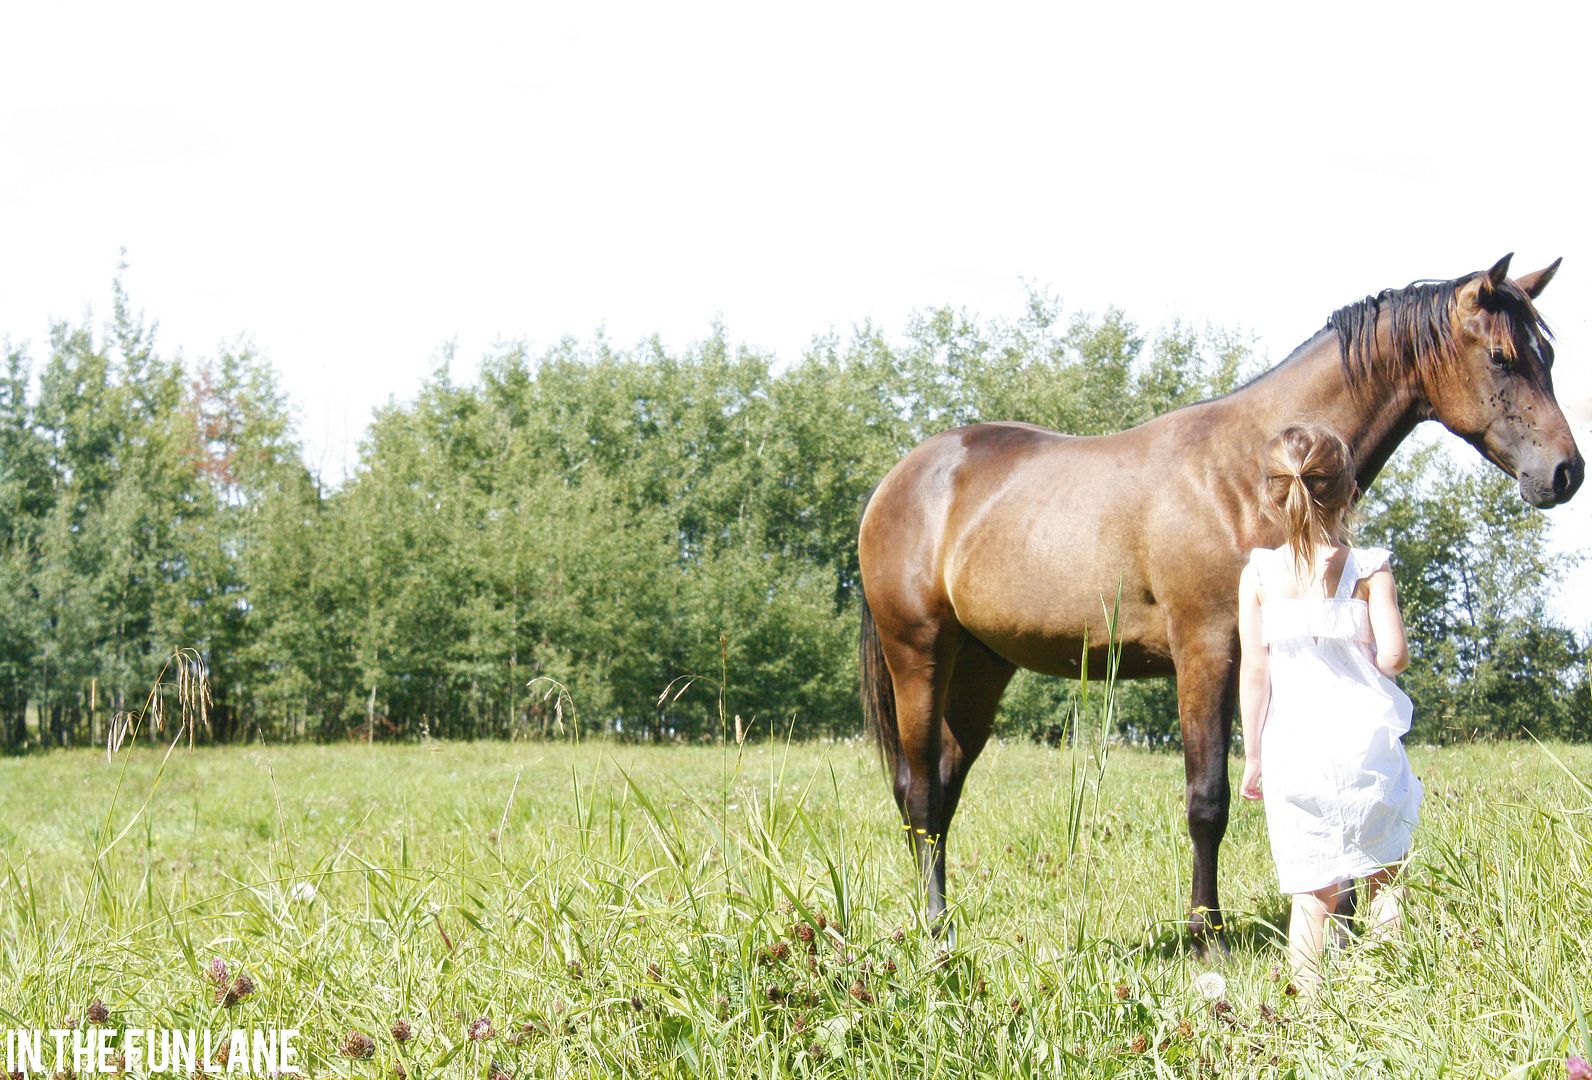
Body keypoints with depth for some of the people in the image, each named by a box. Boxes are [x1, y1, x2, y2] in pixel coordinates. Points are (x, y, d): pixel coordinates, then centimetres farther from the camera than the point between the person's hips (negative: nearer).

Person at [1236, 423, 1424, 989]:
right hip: (1365, 743, -1)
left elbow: (1255, 670, -1)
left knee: (1315, 890, 3)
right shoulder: (1368, 567, -4)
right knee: (1385, 873, 16)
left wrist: (1253, 753, 6)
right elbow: (1392, 655, -11)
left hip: (1291, 749, 1)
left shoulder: (1258, 575, -1)